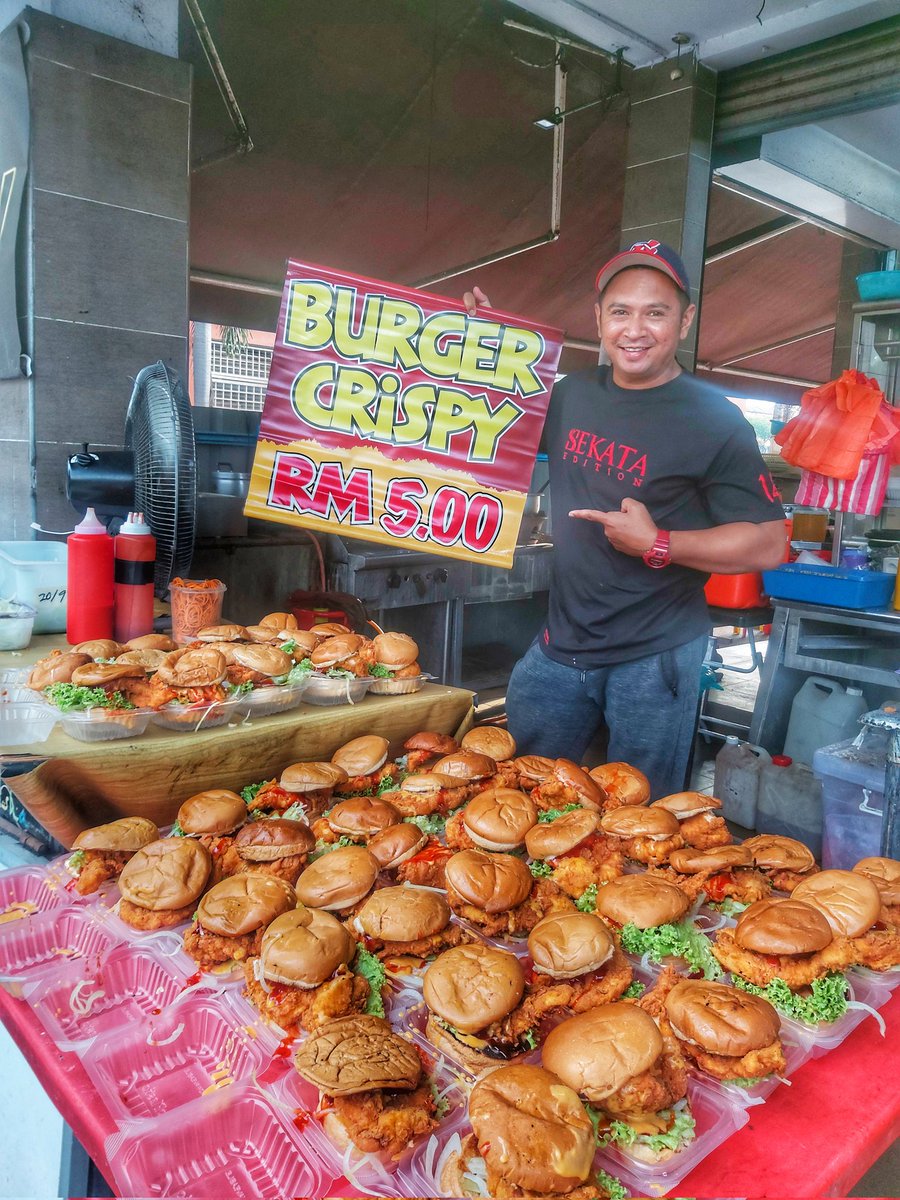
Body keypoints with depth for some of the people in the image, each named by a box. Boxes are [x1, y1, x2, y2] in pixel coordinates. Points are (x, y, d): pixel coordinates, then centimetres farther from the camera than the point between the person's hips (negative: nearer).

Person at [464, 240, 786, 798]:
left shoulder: (714, 421, -12)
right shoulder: (570, 395, 3)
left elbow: (768, 544, -14)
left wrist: (658, 544, -24)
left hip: (655, 657, -5)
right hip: (560, 646, 5)